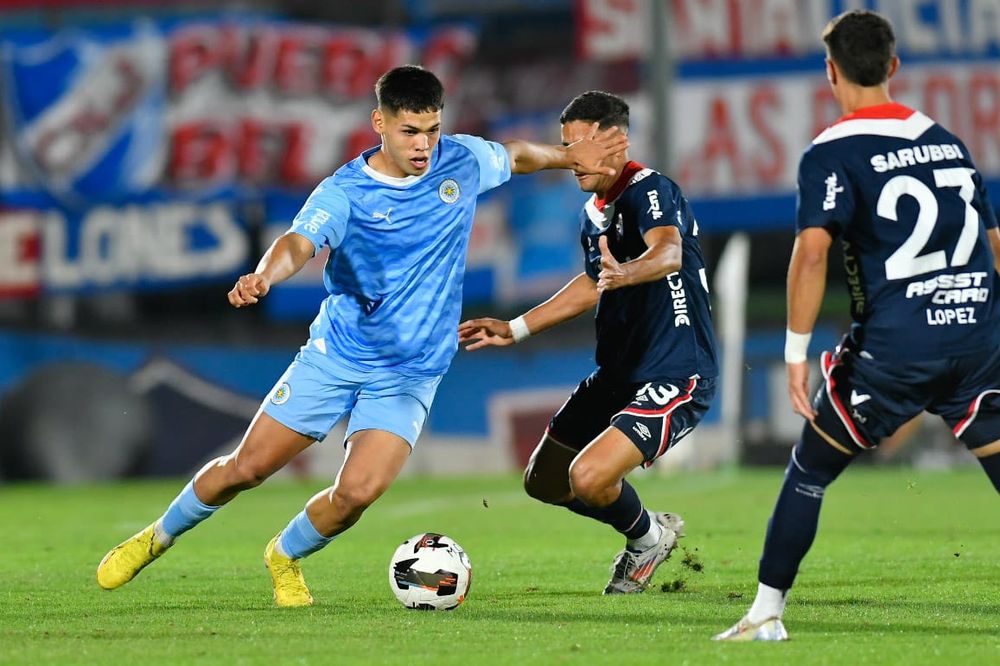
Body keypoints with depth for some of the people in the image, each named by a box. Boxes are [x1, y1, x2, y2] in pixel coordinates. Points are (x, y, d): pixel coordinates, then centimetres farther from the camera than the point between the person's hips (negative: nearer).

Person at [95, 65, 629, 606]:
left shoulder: (462, 162, -4)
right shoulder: (343, 192, -16)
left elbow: (515, 155, 20)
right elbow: (299, 243, -34)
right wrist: (264, 275, -54)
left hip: (410, 374, 2)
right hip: (336, 354, -2)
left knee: (358, 492, -17)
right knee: (246, 468, 1)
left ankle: (285, 557, 14)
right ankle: (156, 539, 27)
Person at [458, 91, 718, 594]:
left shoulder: (651, 190, -18)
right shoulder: (592, 216, 10)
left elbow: (668, 253, -39)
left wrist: (627, 272, -60)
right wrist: (515, 329, 25)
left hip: (676, 376, -10)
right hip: (617, 374, 10)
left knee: (588, 477, -24)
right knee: (544, 481, 14)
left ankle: (647, 539, 9)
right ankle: (652, 530, 33)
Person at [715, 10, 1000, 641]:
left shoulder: (833, 153, -3)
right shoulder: (948, 141, 15)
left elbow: (812, 249, -15)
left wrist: (797, 352, -11)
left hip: (894, 346, -4)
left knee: (809, 470, 13)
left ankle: (767, 612, 16)